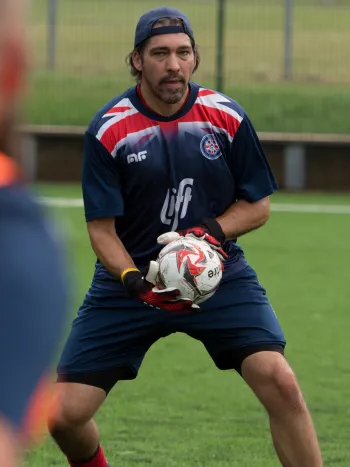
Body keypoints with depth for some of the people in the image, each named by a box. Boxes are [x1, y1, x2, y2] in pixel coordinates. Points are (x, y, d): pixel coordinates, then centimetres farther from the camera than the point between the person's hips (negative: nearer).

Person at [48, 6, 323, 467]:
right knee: (64, 414, -7)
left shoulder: (227, 117, -5)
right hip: (132, 278, 0)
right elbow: (102, 228, -8)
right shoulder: (108, 129, -10)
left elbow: (258, 205, 4)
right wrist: (135, 282, -26)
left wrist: (212, 233, -16)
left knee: (279, 382, -22)